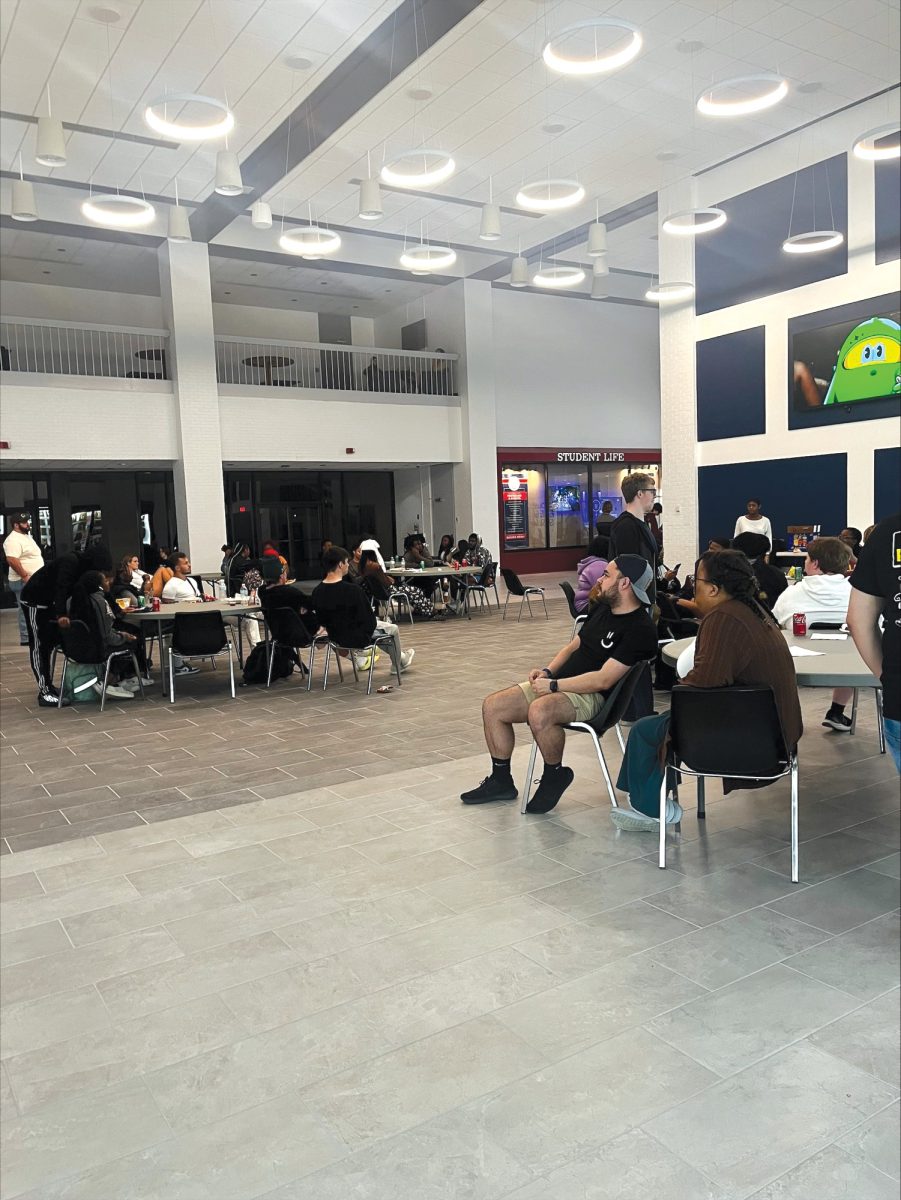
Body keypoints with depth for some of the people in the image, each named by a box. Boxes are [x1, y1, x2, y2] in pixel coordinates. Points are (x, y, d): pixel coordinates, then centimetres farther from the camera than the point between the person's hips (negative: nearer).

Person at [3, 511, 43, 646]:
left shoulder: (26, 536, 17)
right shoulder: (13, 540, -16)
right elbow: (12, 560, -27)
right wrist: (25, 576, -26)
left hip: (34, 580, 10)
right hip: (24, 582, -10)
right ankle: (26, 639, -2)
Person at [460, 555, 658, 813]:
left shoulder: (640, 629, -15)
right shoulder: (602, 609, 13)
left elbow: (603, 680, -22)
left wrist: (553, 685, -19)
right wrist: (547, 671, 2)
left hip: (592, 696, -9)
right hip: (559, 684, 9)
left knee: (539, 712, -37)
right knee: (492, 706, -2)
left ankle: (555, 775, -10)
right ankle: (501, 781, 12)